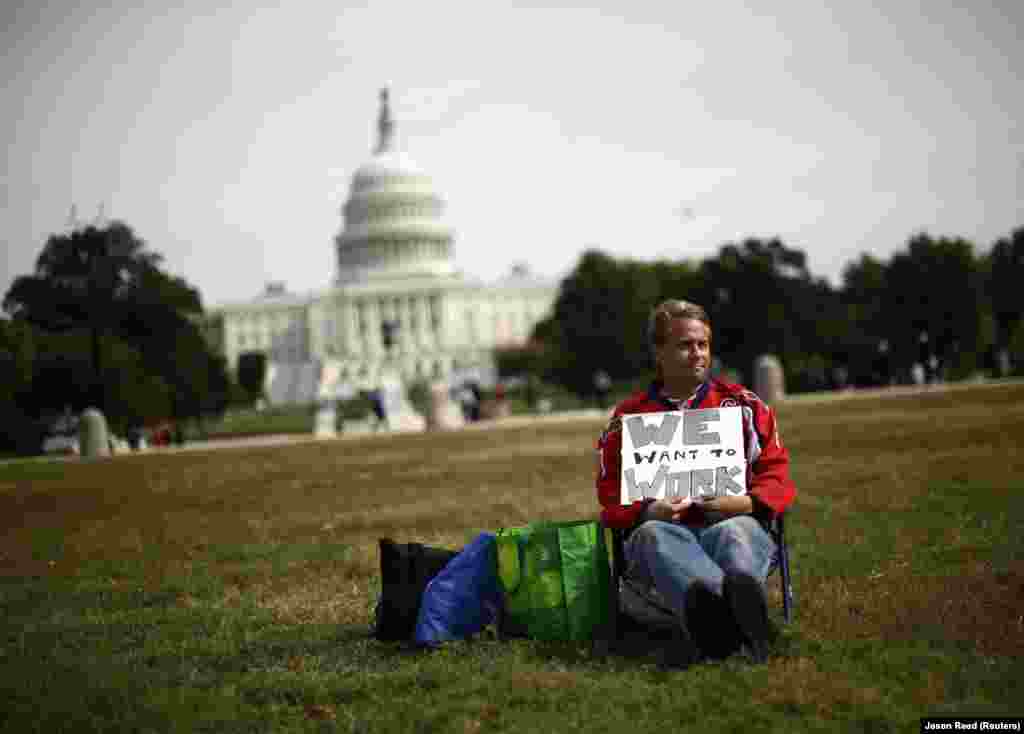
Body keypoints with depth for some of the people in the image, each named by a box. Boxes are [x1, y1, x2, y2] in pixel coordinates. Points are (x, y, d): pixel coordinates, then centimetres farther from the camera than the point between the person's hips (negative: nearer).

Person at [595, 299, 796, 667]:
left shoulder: (743, 404, 19)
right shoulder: (628, 416, 18)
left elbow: (776, 474, 15)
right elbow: (611, 493, 15)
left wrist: (745, 504, -8)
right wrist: (648, 511, -8)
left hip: (731, 521, 0)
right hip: (664, 526, 0)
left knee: (737, 532, -37)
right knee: (654, 535, -37)